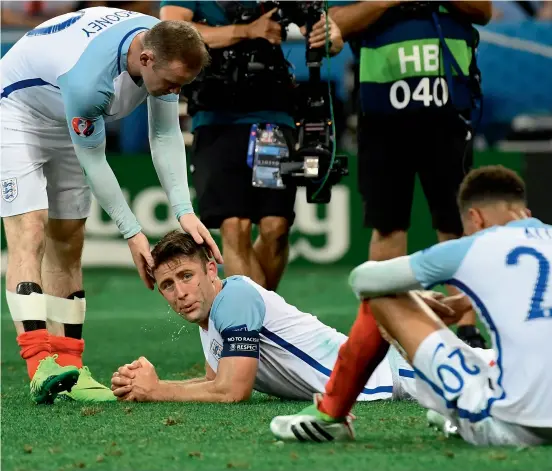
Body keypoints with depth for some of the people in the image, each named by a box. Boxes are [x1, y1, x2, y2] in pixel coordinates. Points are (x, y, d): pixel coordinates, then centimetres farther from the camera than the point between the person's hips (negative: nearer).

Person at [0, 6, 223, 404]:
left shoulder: (166, 51, -20)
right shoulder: (88, 79, -42)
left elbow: (166, 136, -12)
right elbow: (93, 162, -28)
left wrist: (184, 211, -21)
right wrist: (133, 233, -22)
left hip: (69, 124, 8)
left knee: (67, 246, 5)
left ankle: (67, 368, 4)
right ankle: (40, 366, -31)